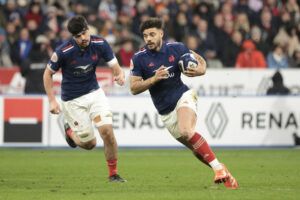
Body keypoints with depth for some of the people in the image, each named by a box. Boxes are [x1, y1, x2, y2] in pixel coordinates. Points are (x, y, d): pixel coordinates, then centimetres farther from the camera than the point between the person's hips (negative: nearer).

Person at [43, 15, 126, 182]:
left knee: (107, 130, -16)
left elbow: (115, 66, -10)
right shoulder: (63, 52, -23)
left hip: (95, 93, 3)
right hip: (73, 100, -3)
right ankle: (70, 131, 36)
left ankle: (113, 173, 3)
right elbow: (48, 74, -8)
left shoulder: (100, 44, -14)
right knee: (90, 143, 1)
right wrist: (52, 101, -13)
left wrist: (120, 75, -35)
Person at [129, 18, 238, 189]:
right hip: (166, 112, 3)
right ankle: (224, 174, 16)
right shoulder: (139, 59, -5)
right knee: (195, 147, 2)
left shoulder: (176, 48, -5)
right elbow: (134, 88, -7)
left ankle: (219, 168, -27)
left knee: (186, 131, -32)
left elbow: (200, 60, 8)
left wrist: (201, 69, -16)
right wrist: (154, 78, -22)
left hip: (183, 97, -3)